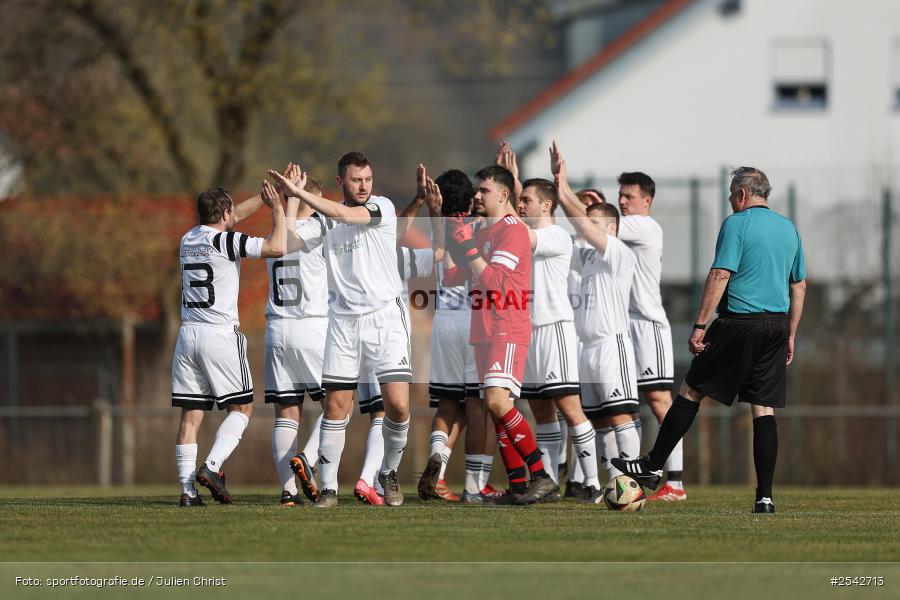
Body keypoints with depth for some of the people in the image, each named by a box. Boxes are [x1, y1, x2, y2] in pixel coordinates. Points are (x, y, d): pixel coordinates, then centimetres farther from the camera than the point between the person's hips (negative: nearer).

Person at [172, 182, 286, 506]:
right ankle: (212, 467, -13)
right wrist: (277, 208, 0)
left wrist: (263, 198, 31)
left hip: (188, 333, 6)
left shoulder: (188, 239, 13)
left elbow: (229, 220, 30)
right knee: (241, 407, 5)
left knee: (191, 414, 3)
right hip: (220, 334, -6)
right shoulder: (227, 241, -9)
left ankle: (187, 489, -3)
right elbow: (277, 247, -13)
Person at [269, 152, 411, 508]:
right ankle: (328, 489, 5)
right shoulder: (324, 219, 9)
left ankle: (389, 472, 13)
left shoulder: (382, 208, -2)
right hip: (343, 321, 3)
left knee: (398, 405, -10)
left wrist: (300, 193, -20)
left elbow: (345, 215, -19)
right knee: (335, 408, -1)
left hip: (385, 317, -3)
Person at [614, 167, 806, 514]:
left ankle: (653, 467, 12)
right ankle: (765, 497, -3)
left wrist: (700, 326, -13)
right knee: (764, 411, 3)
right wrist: (790, 335, 23)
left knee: (692, 391, 6)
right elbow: (799, 286, 18)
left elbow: (719, 276, -13)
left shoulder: (736, 224, -6)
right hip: (776, 325, 6)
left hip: (739, 323, -6)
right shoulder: (788, 229, 15)